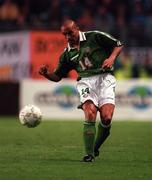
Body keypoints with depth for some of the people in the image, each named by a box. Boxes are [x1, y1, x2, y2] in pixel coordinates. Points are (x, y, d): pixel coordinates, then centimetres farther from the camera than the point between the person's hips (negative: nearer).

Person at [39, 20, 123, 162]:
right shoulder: (67, 54, 16)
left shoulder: (95, 37, 6)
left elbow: (118, 45, 11)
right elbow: (57, 77, 21)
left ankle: (95, 149, 7)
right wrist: (46, 73, 0)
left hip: (104, 78, -2)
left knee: (106, 119, -18)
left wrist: (111, 58, -7)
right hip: (85, 82, 2)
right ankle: (89, 154, -21)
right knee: (90, 114, -24)